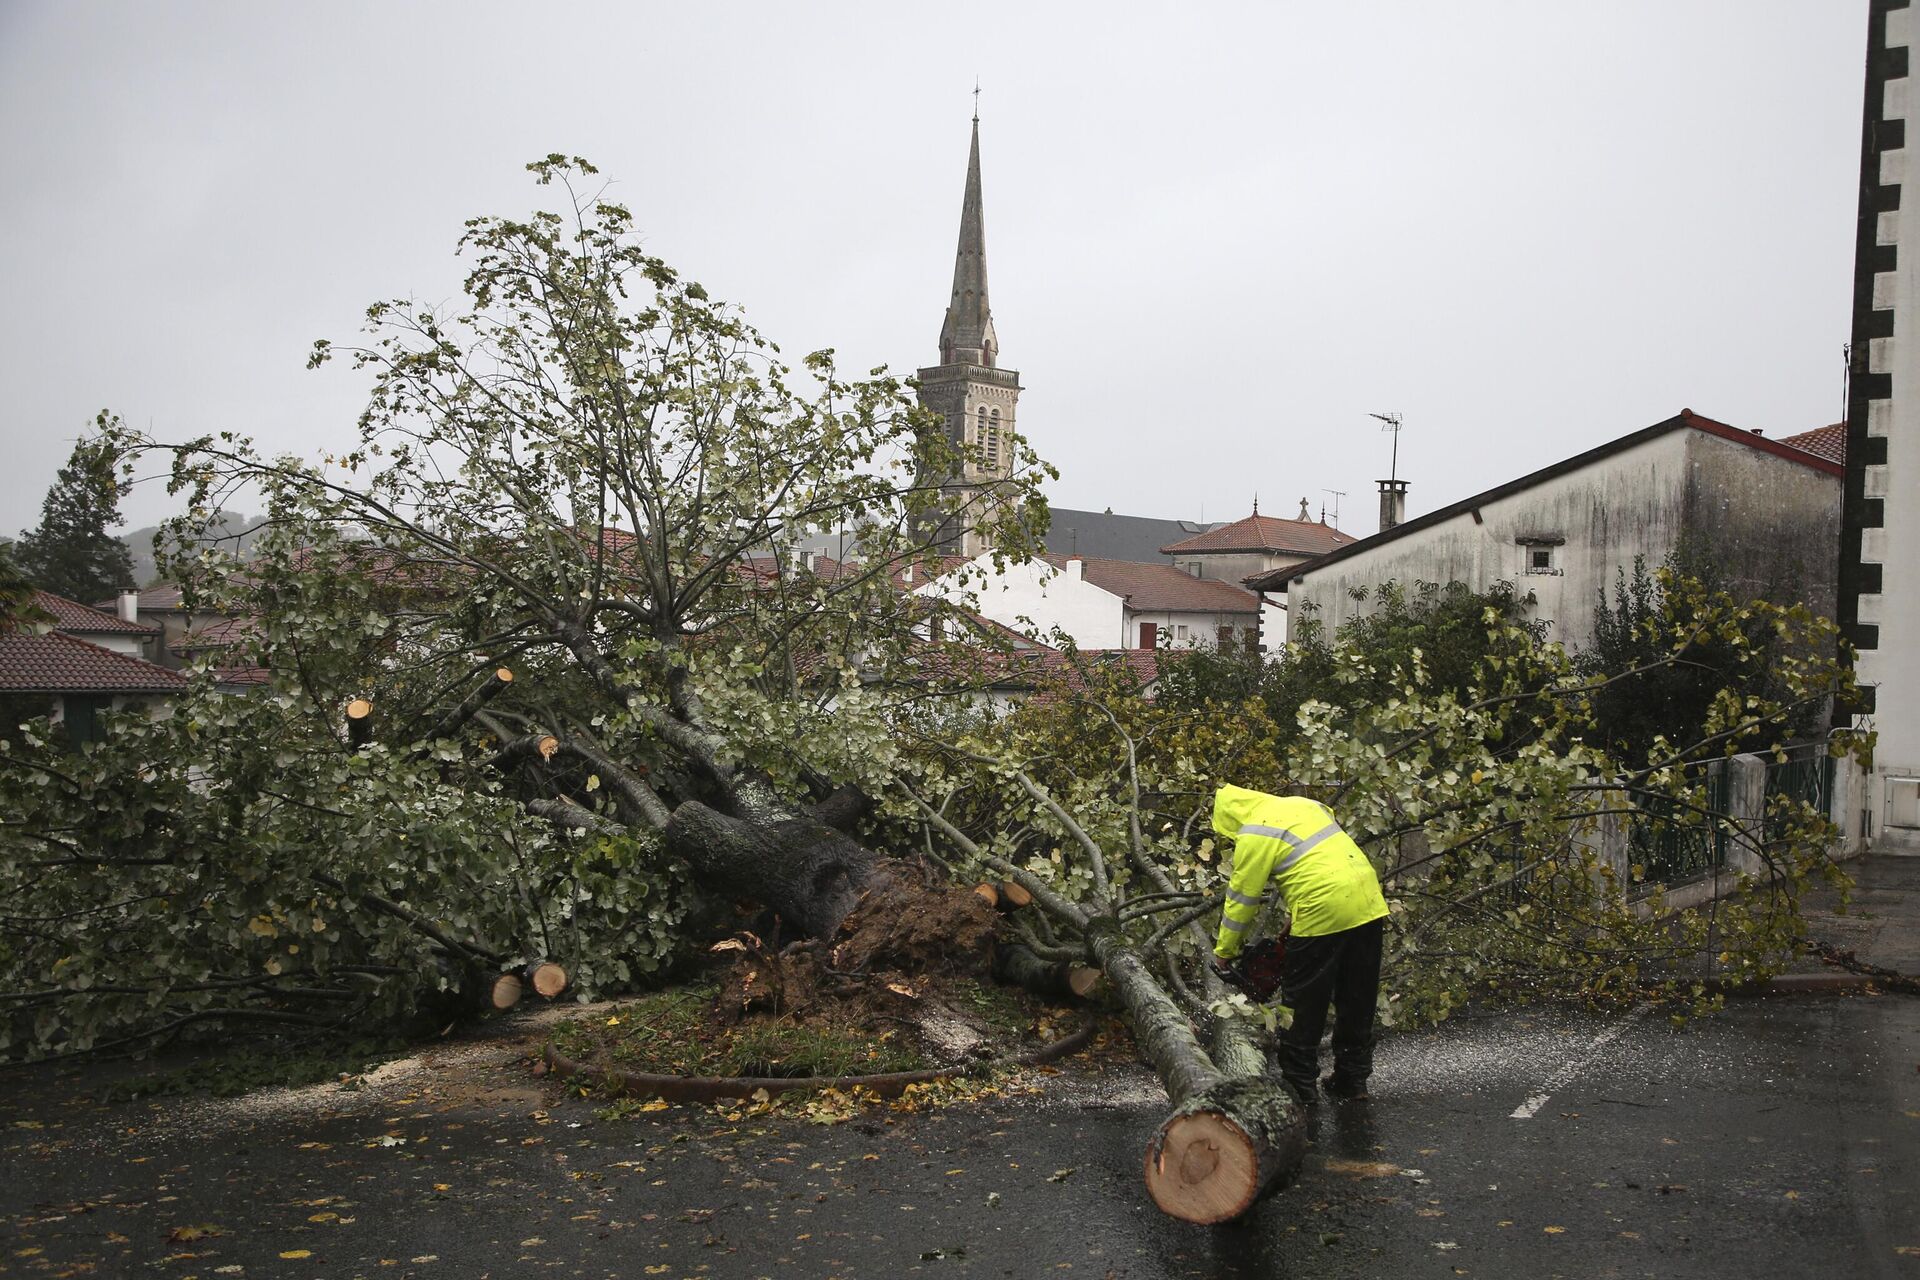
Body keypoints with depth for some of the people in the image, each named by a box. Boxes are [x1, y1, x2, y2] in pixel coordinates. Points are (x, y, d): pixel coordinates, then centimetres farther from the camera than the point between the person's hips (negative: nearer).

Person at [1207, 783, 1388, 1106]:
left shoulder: (1255, 835, -5)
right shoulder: (1301, 803, 18)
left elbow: (1241, 899, 0)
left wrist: (1224, 951, 12)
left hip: (1323, 915, -8)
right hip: (1369, 905, 8)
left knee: (1303, 1006, 8)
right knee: (1357, 1003, 17)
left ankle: (1300, 1085, 14)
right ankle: (1353, 1079, 26)